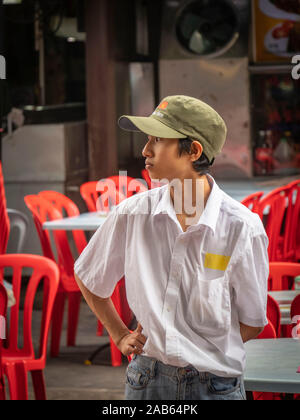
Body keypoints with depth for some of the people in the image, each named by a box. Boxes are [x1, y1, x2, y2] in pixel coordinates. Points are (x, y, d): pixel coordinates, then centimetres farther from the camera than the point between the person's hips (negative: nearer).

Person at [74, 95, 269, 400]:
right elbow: (88, 279, 13)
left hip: (215, 384, -2)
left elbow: (252, 322, -1)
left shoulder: (242, 226, -11)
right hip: (146, 380, 2)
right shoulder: (132, 214, -5)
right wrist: (120, 336, 12)